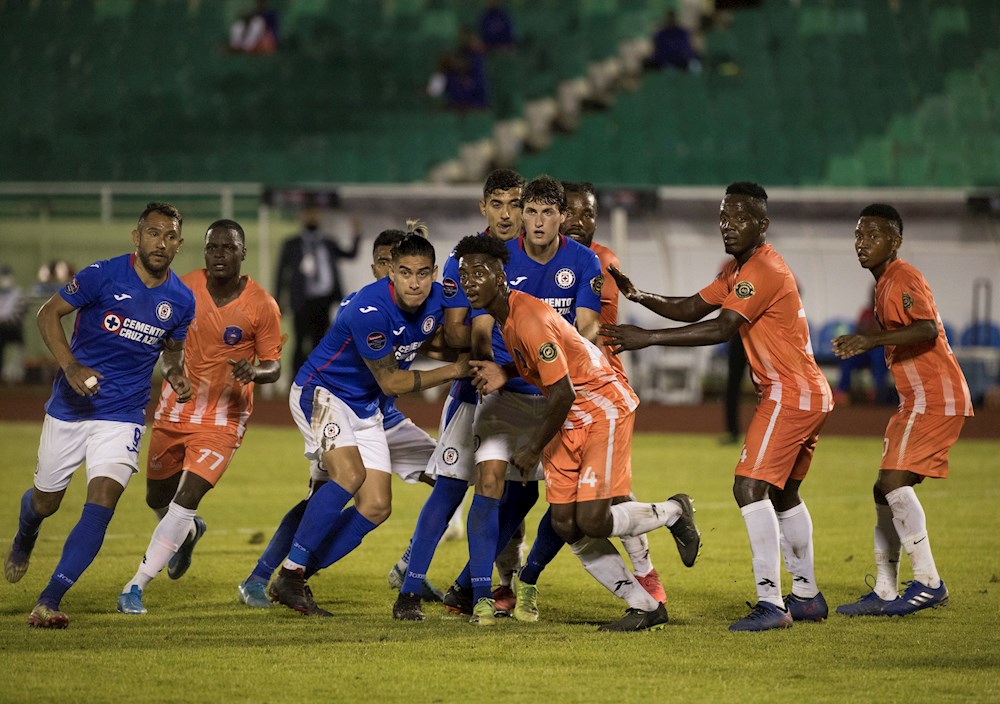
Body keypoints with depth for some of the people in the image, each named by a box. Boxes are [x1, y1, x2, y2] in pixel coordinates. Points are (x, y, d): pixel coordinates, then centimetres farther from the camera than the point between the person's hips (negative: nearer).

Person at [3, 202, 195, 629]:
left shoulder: (181, 300, 0)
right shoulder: (103, 276, -12)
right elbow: (49, 314, -6)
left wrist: (176, 375, -3)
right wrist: (71, 367, -20)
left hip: (123, 417, 1)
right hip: (70, 406, -1)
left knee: (102, 502, -18)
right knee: (45, 501, 12)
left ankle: (49, 601, -17)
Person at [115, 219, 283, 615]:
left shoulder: (262, 306, -12)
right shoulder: (183, 288, -7)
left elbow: (274, 366, -4)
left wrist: (255, 372, -25)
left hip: (223, 419, -4)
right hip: (175, 411, 4)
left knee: (187, 498, -18)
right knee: (158, 498, 15)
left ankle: (137, 587, -12)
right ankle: (189, 532, 52)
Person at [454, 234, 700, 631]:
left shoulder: (530, 320, -26)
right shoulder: (502, 316, 4)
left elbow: (562, 393, -25)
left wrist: (533, 448, -14)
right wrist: (504, 373, -2)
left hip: (604, 407, -9)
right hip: (570, 419, 9)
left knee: (592, 521, -18)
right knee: (566, 526, 0)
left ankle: (673, 512, 11)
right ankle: (646, 608, 8)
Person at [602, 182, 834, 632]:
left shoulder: (763, 270, -18)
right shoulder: (738, 269, 15)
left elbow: (721, 329, -27)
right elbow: (691, 309, 13)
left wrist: (649, 338, -28)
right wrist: (638, 296, -2)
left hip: (791, 395, -11)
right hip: (809, 396, 11)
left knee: (751, 487, -17)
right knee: (784, 494, 20)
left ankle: (771, 603, -21)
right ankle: (806, 597, 29)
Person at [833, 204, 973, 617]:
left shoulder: (903, 278, -13)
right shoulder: (885, 284, 17)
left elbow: (928, 329, -30)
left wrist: (873, 340, -37)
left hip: (936, 398, -11)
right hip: (917, 400, 11)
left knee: (894, 481, -19)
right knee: (885, 490, 10)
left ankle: (928, 583, -17)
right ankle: (885, 593, 15)